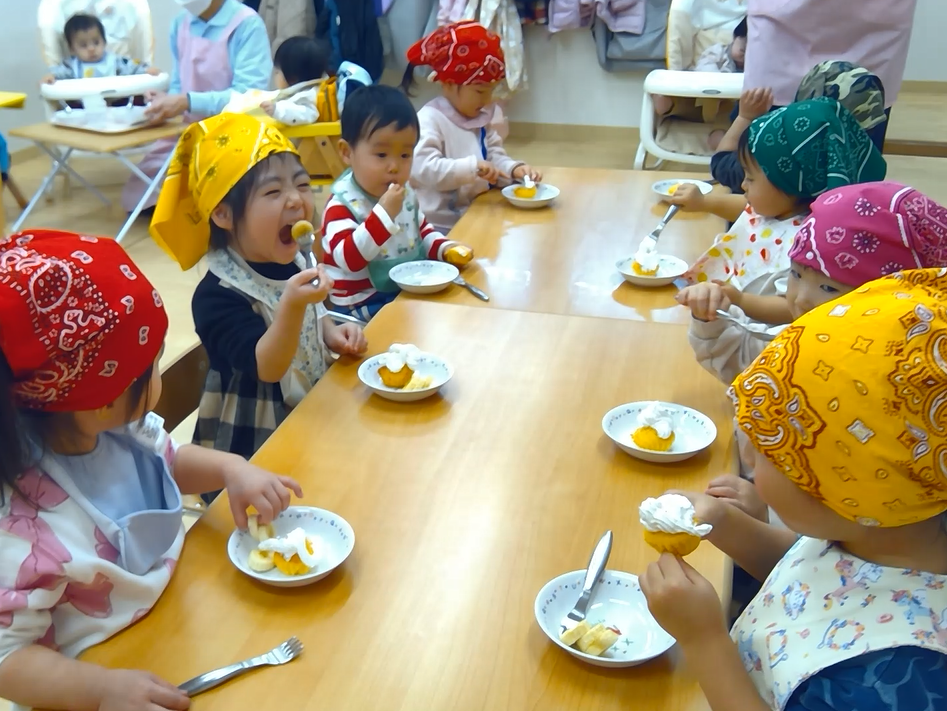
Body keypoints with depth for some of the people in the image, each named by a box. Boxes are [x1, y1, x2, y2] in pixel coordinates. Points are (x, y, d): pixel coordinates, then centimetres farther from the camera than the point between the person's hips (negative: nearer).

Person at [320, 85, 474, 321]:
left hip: (411, 289, 8)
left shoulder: (406, 194, 6)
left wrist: (445, 248, -1)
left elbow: (423, 232, 21)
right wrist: (384, 214, -34)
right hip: (365, 303, -8)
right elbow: (348, 259, -30)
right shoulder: (342, 205, -17)